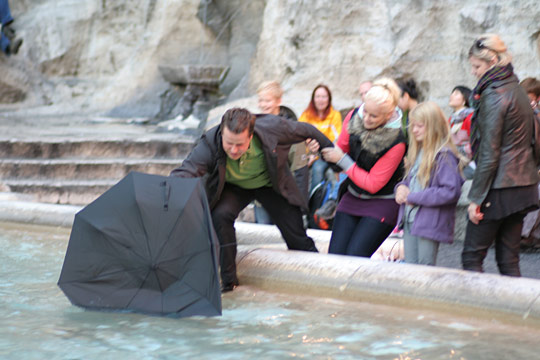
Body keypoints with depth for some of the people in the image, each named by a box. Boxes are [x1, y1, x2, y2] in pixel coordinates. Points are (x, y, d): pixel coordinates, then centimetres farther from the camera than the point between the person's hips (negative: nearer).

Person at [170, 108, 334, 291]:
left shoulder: (271, 127, -34)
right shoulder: (209, 145, -36)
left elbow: (305, 131, -15)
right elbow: (183, 173, -45)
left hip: (271, 185, 1)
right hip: (233, 187, -1)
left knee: (297, 239, 3)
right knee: (220, 215, -30)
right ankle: (228, 280, -15)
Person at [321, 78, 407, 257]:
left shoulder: (396, 142, -23)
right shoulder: (354, 117, -9)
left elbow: (373, 184, -19)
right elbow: (341, 148, 7)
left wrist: (342, 160, -21)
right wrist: (322, 151, -15)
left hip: (382, 204, -5)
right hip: (352, 198, 5)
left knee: (355, 257, -16)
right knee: (335, 255, -3)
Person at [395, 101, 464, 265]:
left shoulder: (444, 156, -14)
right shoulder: (416, 152, 12)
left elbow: (451, 191, -22)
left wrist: (414, 197, -17)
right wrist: (401, 187, 0)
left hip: (430, 223, -8)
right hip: (410, 221, 8)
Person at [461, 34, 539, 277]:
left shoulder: (493, 96, -13)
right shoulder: (518, 90, 14)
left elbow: (489, 154, -16)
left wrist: (476, 198, -13)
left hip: (500, 189, -9)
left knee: (472, 256, -1)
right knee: (508, 260, 10)